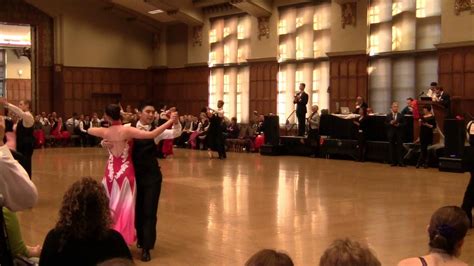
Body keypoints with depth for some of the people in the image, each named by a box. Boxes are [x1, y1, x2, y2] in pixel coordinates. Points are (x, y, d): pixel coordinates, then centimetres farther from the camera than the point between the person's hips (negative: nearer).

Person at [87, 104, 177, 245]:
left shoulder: (105, 132, -5)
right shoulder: (127, 130, -18)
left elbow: (89, 130, 17)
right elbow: (152, 135, -27)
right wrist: (170, 121, -24)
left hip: (110, 173, 4)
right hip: (126, 173, -4)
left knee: (109, 207, 18)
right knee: (125, 208, 4)